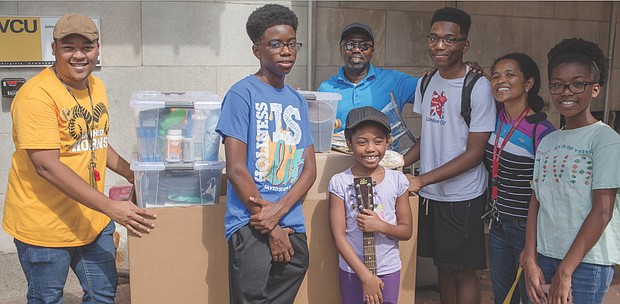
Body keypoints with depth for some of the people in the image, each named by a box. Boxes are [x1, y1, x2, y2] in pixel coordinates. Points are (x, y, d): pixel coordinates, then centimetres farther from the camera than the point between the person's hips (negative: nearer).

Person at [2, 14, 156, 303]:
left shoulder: (96, 86, 6)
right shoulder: (36, 95, -19)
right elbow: (47, 166, -26)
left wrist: (133, 174, 11)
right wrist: (111, 207, -30)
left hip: (93, 219, 7)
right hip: (45, 225, -7)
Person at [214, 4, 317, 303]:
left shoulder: (298, 101, 13)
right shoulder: (242, 94, -5)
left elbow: (309, 168, 8)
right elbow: (236, 168, -11)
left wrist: (278, 211, -10)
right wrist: (273, 229, -9)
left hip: (293, 230, 6)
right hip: (251, 230, -6)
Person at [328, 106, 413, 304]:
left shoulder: (397, 181, -4)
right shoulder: (340, 183, -9)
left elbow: (407, 231, 2)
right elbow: (339, 236, -10)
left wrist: (380, 226, -18)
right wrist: (365, 275, -14)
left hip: (389, 270, 1)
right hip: (352, 271, -1)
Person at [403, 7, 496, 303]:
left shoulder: (478, 88, -14)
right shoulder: (426, 83, 6)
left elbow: (474, 154, -15)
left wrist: (421, 180, -19)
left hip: (462, 197, -6)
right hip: (430, 194, 6)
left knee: (463, 270, 7)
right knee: (443, 265, 17)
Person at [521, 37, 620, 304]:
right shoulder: (547, 142, 10)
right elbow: (536, 202, 7)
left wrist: (565, 271, -14)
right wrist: (530, 259, -2)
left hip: (588, 260, -5)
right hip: (545, 254, 5)